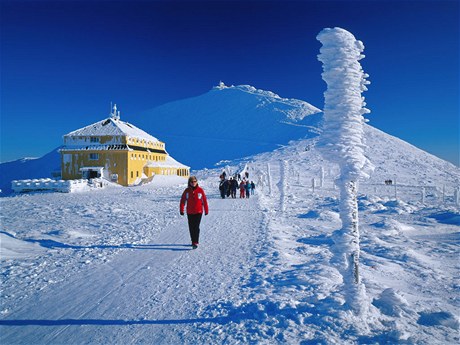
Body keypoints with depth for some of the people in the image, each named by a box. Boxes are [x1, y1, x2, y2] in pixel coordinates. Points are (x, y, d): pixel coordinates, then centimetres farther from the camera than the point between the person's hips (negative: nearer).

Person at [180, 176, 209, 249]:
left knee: (196, 227, -10)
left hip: (198, 212, -3)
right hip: (190, 212, 3)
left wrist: (206, 210, 4)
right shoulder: (187, 191, 2)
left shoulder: (200, 190, -3)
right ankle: (193, 241, 26)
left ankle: (195, 243, -9)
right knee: (191, 227, 10)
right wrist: (181, 210, -2)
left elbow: (204, 200, 1)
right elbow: (182, 200, 5)